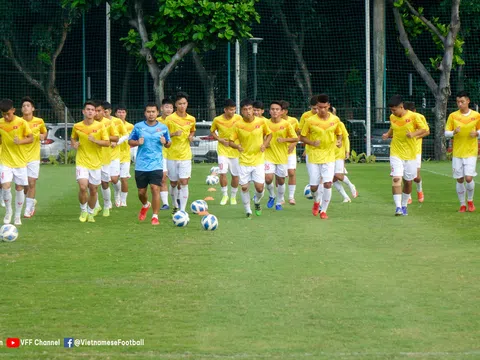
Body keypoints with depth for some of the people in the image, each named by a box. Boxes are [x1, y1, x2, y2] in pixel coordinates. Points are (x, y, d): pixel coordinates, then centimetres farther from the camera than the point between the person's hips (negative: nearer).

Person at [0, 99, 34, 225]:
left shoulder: (21, 122, -9)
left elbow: (31, 138, -4)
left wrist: (20, 141, -22)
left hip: (20, 161, -1)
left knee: (19, 188, 4)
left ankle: (18, 216, 18)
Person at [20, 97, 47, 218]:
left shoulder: (39, 121, -1)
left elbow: (44, 132, 17)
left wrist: (43, 136, -6)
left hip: (34, 157, -1)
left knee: (31, 183, -7)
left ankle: (28, 209, 1)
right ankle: (31, 201, 33)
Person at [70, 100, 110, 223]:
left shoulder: (100, 126, -3)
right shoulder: (77, 126, 0)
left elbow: (107, 143, -3)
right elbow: (73, 138, 20)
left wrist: (95, 140, -20)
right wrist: (74, 143, -3)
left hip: (96, 163, 1)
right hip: (82, 161, -1)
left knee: (93, 190, 7)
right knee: (83, 187, -18)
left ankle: (90, 213, 28)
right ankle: (83, 210, 5)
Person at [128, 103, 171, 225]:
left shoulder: (163, 128, 2)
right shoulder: (138, 127, 1)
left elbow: (168, 144, 11)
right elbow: (130, 141, 8)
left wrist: (165, 142, -12)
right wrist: (137, 142, -13)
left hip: (156, 164, -1)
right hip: (141, 165, 1)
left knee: (155, 189, -14)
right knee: (141, 192, 9)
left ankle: (155, 216, -6)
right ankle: (145, 205, 43)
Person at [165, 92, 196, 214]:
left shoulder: (191, 119, 4)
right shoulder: (169, 119, -6)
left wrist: (191, 136, 1)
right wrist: (173, 134, -21)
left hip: (186, 155, 1)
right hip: (172, 155, -1)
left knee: (184, 183, -10)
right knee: (173, 183, 9)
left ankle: (183, 210, -11)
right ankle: (175, 206, 32)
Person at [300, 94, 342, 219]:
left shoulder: (335, 120, -2)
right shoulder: (310, 121, -8)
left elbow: (339, 133, 15)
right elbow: (302, 137, 1)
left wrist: (339, 141, -7)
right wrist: (312, 143, -18)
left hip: (329, 157, 0)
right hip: (313, 157, 0)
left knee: (328, 184, -13)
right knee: (314, 186, 2)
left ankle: (323, 210, 2)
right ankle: (316, 201, 36)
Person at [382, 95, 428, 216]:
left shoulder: (413, 116, -9)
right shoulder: (392, 118, 2)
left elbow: (424, 129, -3)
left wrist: (413, 134, -20)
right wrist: (387, 134, -2)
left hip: (410, 154, -1)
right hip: (396, 153, 1)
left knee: (408, 181, 9)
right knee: (396, 178, -16)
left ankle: (404, 206, 27)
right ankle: (398, 206, -17)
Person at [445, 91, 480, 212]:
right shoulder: (453, 116, 1)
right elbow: (446, 134, 3)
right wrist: (454, 132, -18)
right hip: (457, 153, 1)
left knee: (468, 178, -12)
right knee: (459, 180, 2)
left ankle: (470, 200, 13)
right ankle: (462, 204, 17)